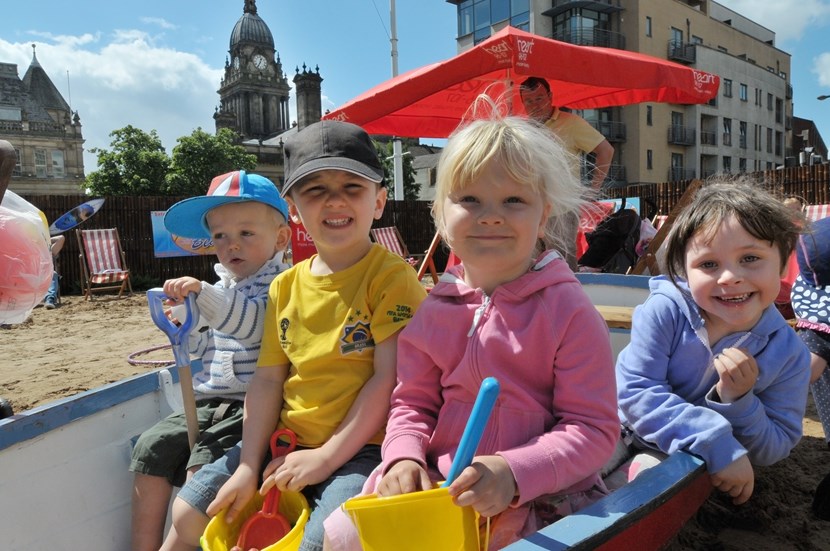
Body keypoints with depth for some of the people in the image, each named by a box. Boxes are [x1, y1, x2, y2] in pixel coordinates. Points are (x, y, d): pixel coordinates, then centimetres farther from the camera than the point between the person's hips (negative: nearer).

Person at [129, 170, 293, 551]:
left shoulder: (278, 284, -9)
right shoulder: (221, 286, 16)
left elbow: (253, 325, -29)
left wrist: (203, 294, -36)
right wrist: (183, 323, 5)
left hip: (250, 406, -8)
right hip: (208, 401, 8)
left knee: (203, 467, -20)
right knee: (152, 447, 0)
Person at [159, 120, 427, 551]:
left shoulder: (391, 276, -13)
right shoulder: (285, 286, 6)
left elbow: (389, 378, -16)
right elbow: (268, 379, 5)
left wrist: (327, 456, -16)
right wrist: (248, 467, -2)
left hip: (360, 448, -5)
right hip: (286, 443, 6)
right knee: (187, 514, 10)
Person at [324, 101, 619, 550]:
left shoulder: (568, 311, -12)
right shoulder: (434, 310, 1)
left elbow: (594, 430, -12)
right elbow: (412, 403, 10)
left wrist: (514, 473, -25)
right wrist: (404, 456, -11)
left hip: (535, 501, -2)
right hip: (437, 487, 3)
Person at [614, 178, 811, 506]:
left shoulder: (789, 353, -13)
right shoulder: (664, 311, -22)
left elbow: (770, 453, -7)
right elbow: (635, 391, -26)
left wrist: (738, 401, -27)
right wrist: (716, 442, -32)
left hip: (687, 464, 2)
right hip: (621, 430, -1)